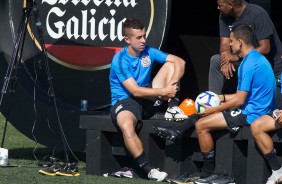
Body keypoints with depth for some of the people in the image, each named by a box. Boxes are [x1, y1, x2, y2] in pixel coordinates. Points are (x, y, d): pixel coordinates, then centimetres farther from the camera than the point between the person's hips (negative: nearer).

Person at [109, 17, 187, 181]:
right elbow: (135, 91, -22)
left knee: (170, 65, -7)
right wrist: (164, 91, -24)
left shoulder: (148, 52, -2)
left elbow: (180, 62, -7)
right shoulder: (120, 61, -17)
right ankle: (149, 170, -35)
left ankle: (173, 109, -13)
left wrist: (172, 83, -25)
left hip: (148, 100, 5)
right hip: (125, 102, -5)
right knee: (127, 127, -41)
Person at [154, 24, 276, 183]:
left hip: (250, 114, -11)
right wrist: (222, 98, 16)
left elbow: (239, 100, -21)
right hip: (260, 109, 11)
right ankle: (176, 132, 19)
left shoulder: (249, 64, -21)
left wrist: (213, 110, -11)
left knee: (201, 125, -12)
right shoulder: (258, 58, 11)